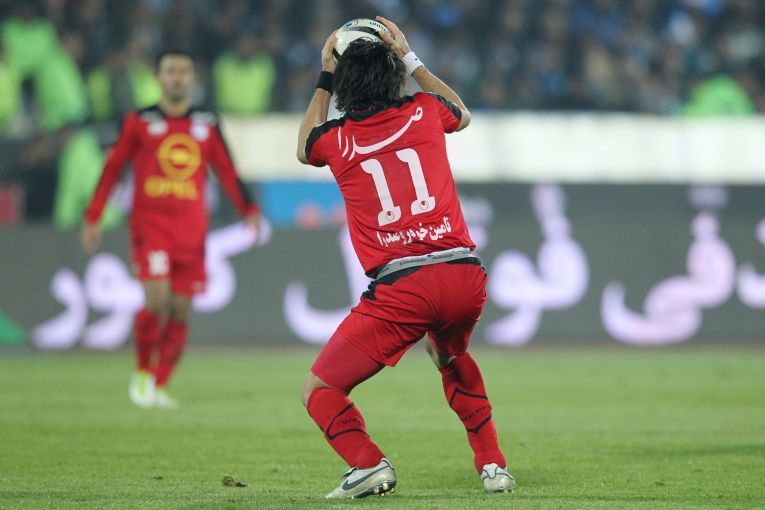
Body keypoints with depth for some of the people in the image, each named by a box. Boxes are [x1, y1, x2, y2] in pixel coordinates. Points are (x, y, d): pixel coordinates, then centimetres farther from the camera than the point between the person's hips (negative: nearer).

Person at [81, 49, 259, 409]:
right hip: (150, 224, -3)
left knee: (181, 310, -1)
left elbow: (227, 173, 13)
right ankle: (143, 373, 3)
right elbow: (112, 168, 9)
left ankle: (159, 387, 11)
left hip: (191, 228, 3)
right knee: (157, 301, -18)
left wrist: (249, 211, -1)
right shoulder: (139, 122, 5)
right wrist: (93, 218, 7)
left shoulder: (208, 125, 11)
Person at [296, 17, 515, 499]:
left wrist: (325, 79, 41)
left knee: (320, 391, 5)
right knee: (452, 358, 36)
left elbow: (305, 146, 35)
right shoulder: (424, 112, 11)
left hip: (400, 289, -4)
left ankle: (368, 463, -20)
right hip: (465, 276, 4)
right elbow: (463, 114, 38)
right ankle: (493, 464, 29)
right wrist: (411, 60, 43)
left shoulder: (336, 138, 7)